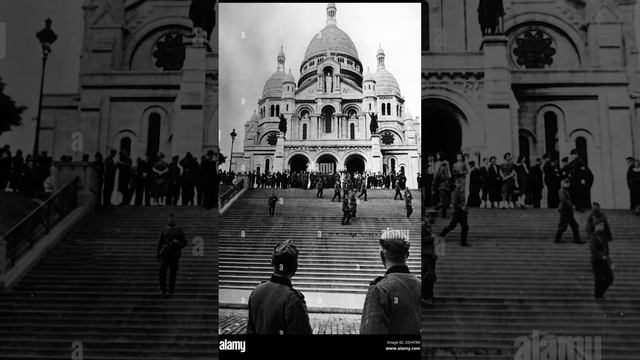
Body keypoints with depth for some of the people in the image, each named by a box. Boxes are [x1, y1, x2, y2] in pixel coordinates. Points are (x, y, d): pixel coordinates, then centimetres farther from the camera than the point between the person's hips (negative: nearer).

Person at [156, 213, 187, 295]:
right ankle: (163, 289, -6)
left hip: (174, 256, -1)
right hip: (164, 255, 1)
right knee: (162, 271, -13)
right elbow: (160, 243, 15)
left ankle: (171, 290, 14)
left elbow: (184, 243, 6)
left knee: (173, 273, 1)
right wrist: (158, 254, 10)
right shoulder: (163, 231, 12)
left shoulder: (179, 231, 8)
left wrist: (178, 242, -14)